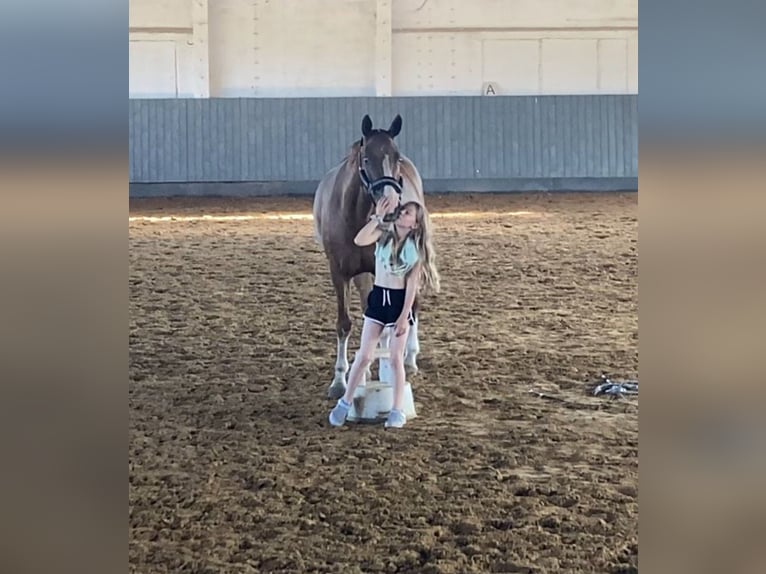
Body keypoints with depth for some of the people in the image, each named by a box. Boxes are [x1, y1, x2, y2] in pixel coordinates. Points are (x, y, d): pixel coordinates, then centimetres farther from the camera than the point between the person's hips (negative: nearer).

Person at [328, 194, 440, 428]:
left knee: (396, 358, 2)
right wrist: (378, 217, -26)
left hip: (400, 300, -1)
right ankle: (345, 403, 15)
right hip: (378, 297, 2)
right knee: (364, 356, 2)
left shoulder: (417, 248, -6)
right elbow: (359, 240, -23)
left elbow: (412, 283, -8)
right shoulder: (384, 233, -3)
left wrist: (404, 316, -12)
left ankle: (397, 411, 11)